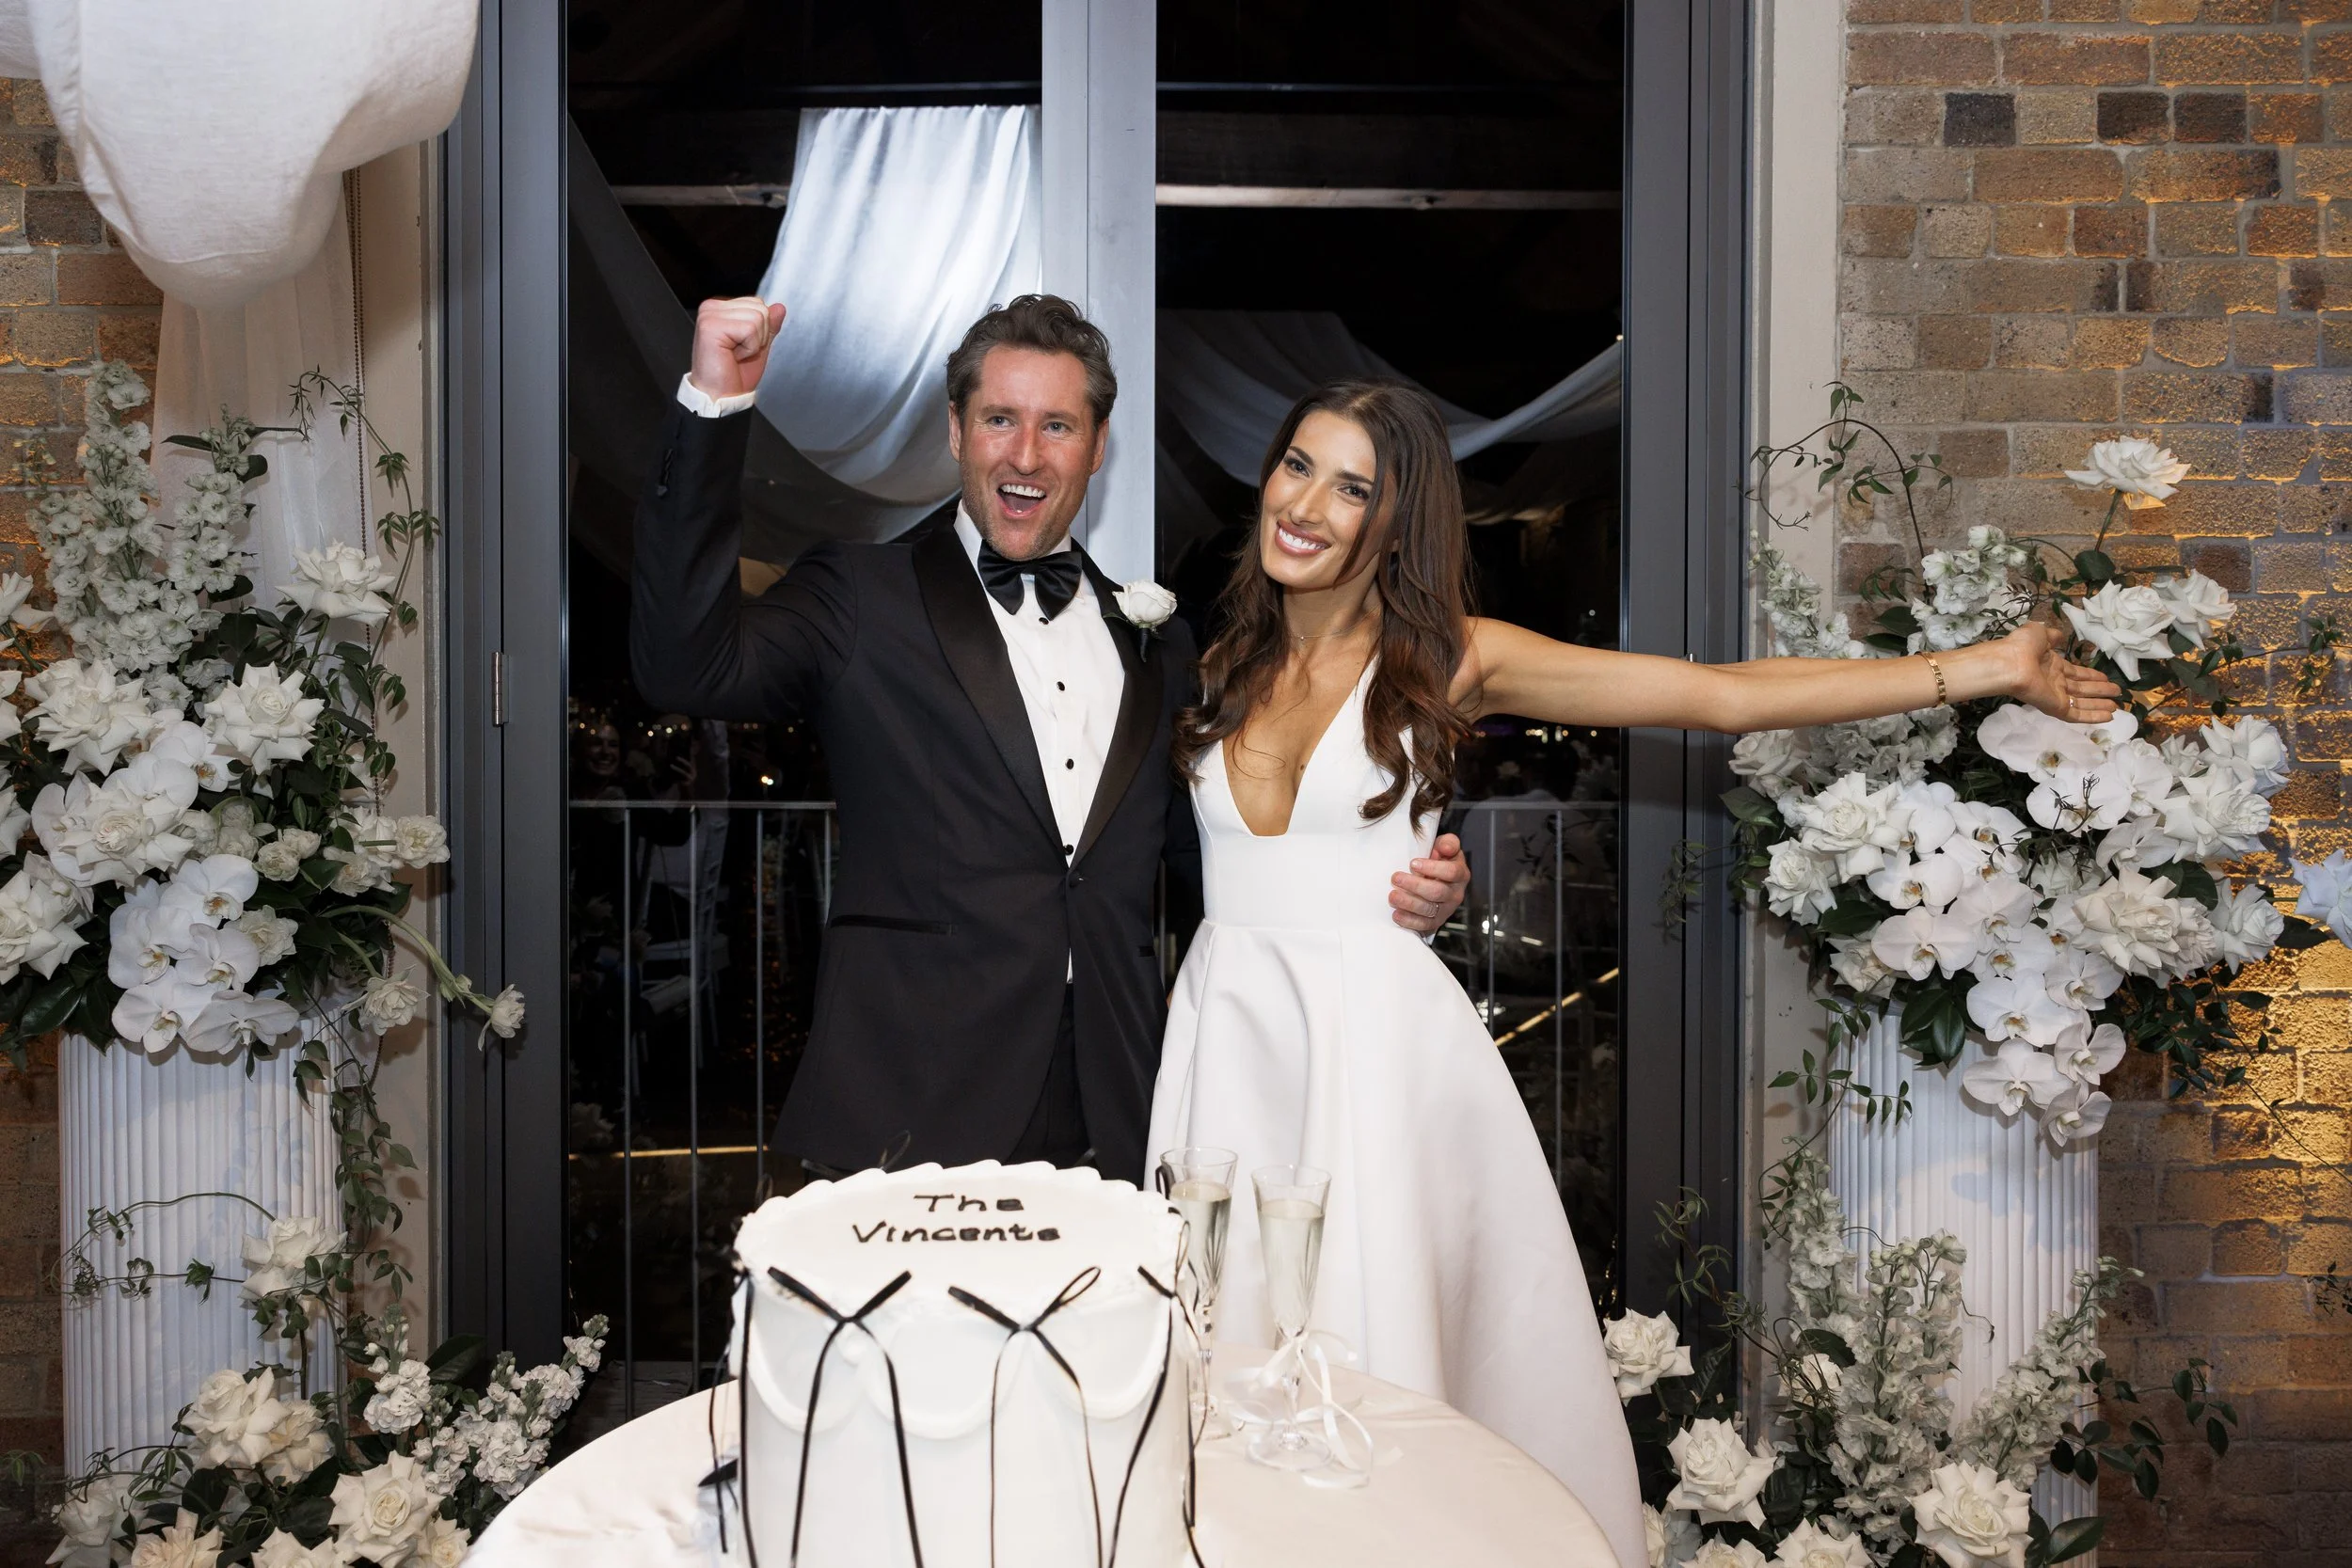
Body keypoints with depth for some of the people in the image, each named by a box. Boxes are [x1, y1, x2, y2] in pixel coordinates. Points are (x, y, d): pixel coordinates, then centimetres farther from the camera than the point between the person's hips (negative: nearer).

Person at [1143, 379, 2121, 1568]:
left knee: (1370, 1370, -1)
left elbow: (1722, 694, -5)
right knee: (1231, 1355, 5)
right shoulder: (1220, 662, 9)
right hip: (1227, 1042, 3)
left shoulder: (1444, 656, -2)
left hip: (1380, 1047, -3)